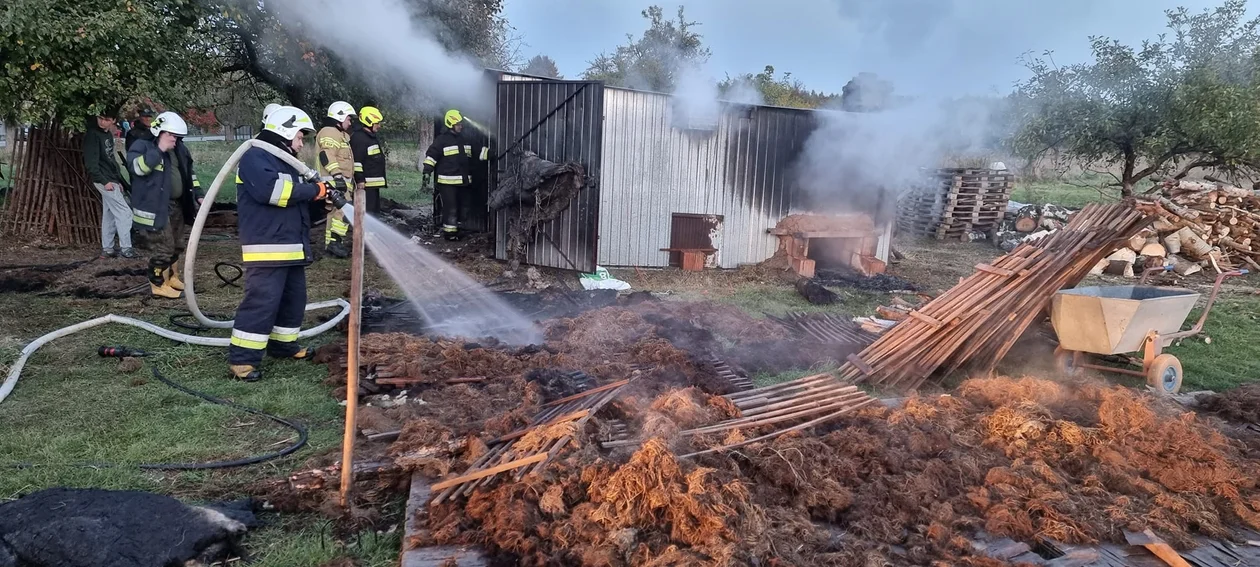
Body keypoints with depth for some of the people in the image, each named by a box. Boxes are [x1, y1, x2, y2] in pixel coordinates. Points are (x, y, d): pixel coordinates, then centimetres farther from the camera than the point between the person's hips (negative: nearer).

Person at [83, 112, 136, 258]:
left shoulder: (108, 134, 14)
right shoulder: (92, 135, -14)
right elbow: (91, 163, -19)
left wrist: (118, 180, 15)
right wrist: (104, 181, -21)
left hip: (111, 180, 9)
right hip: (104, 181, -9)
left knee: (109, 214, 10)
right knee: (124, 212, -9)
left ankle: (107, 249, 14)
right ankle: (125, 248, -6)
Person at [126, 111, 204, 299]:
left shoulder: (179, 149, 12)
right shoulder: (143, 146, -10)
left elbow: (189, 174, 22)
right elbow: (137, 167, -28)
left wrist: (198, 194, 14)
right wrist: (159, 150, -27)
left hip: (176, 205, 9)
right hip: (155, 208, -9)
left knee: (176, 245, 19)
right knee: (162, 248, -7)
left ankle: (172, 278, 35)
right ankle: (159, 285, 5)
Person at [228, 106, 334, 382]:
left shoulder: (283, 161, 23)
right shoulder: (255, 157, -10)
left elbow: (296, 197, 26)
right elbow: (271, 190, -25)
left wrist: (323, 192, 7)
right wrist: (314, 190, -17)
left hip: (291, 246, 10)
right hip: (267, 247, -10)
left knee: (294, 298, 16)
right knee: (262, 301, -12)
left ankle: (282, 343, 32)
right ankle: (242, 358, -6)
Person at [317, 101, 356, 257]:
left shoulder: (339, 134, 26)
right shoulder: (330, 132, -9)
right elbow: (327, 155, -23)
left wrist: (340, 177, 34)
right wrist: (337, 175, -30)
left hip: (339, 180, 11)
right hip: (334, 181, -11)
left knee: (335, 211, 11)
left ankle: (331, 244, 15)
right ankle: (335, 242, -18)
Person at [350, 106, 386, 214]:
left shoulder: (373, 138, 20)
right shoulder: (358, 137, -13)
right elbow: (356, 161, -20)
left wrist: (380, 179, 28)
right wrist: (359, 180, -22)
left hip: (374, 184, 11)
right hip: (364, 185, -11)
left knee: (374, 210, 16)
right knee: (366, 213, -12)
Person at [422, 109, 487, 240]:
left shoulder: (465, 140, 15)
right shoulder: (442, 140, -7)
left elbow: (479, 151, 18)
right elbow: (431, 155, -9)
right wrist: (427, 172, -15)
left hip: (462, 181, 7)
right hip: (447, 181, -7)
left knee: (458, 208, 14)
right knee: (450, 208, -9)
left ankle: (455, 229, 24)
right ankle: (449, 232, -2)